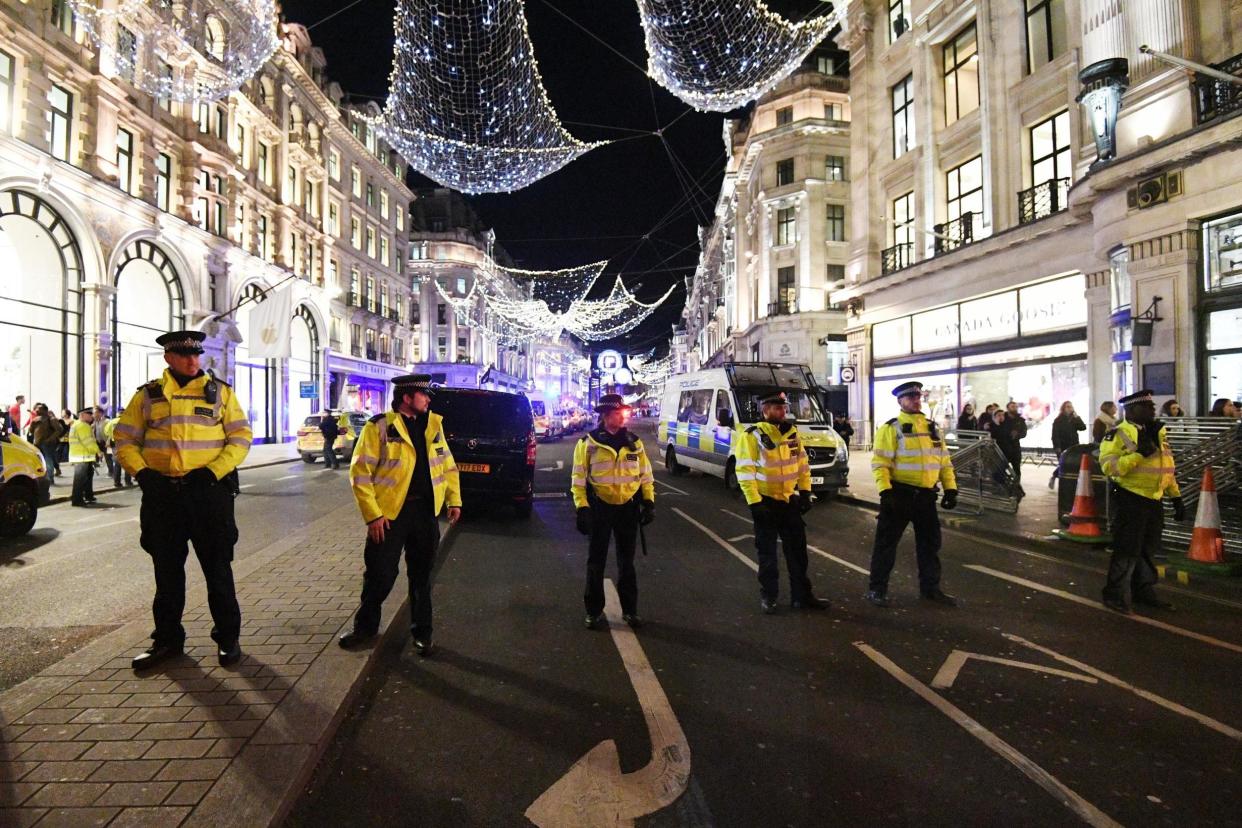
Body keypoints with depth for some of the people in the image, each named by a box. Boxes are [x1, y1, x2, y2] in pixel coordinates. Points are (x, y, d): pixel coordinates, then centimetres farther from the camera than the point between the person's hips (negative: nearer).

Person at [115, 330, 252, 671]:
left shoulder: (220, 392, 3)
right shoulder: (147, 395, 7)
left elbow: (240, 438, -1)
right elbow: (125, 440, 8)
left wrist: (213, 471, -13)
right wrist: (141, 472, -9)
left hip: (209, 491, -2)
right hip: (162, 492, 2)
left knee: (218, 568, 5)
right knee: (167, 569, 13)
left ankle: (228, 637, 17)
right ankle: (167, 638, 27)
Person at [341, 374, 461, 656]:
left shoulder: (433, 424, 10)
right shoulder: (379, 426, -7)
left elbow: (447, 464, 15)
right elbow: (360, 472, -9)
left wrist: (454, 499, 6)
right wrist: (373, 515, -14)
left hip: (426, 511, 4)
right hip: (390, 512, -4)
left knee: (422, 576, 12)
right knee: (380, 575, 5)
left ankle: (422, 632, 26)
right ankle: (365, 627, 28)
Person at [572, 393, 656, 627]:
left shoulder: (634, 442, 4)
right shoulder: (587, 443, -6)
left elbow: (646, 474, 10)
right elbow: (578, 479, -5)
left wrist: (649, 502, 3)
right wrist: (582, 508, -12)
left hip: (628, 508, 3)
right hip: (599, 508, -3)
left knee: (627, 562, 13)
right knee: (596, 562, 7)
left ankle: (630, 609, 25)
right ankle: (594, 611, 20)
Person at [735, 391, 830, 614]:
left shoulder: (792, 432, 5)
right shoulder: (752, 436, -14)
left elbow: (803, 464, 13)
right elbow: (745, 472, -17)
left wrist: (805, 492, 7)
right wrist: (754, 503, -20)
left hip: (790, 500, 6)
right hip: (765, 502, -5)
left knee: (797, 549, 11)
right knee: (767, 552, 6)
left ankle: (802, 595, 22)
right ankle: (768, 596, 18)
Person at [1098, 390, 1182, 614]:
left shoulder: (1157, 432, 13)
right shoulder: (1119, 433, -12)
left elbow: (1166, 467, 20)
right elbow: (1109, 466, -22)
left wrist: (1176, 497, 17)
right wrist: (1139, 453, -29)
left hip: (1153, 501, 8)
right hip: (1130, 500, -8)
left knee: (1147, 549, 16)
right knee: (1127, 550, -4)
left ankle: (1144, 591, 29)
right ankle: (1115, 595, 6)